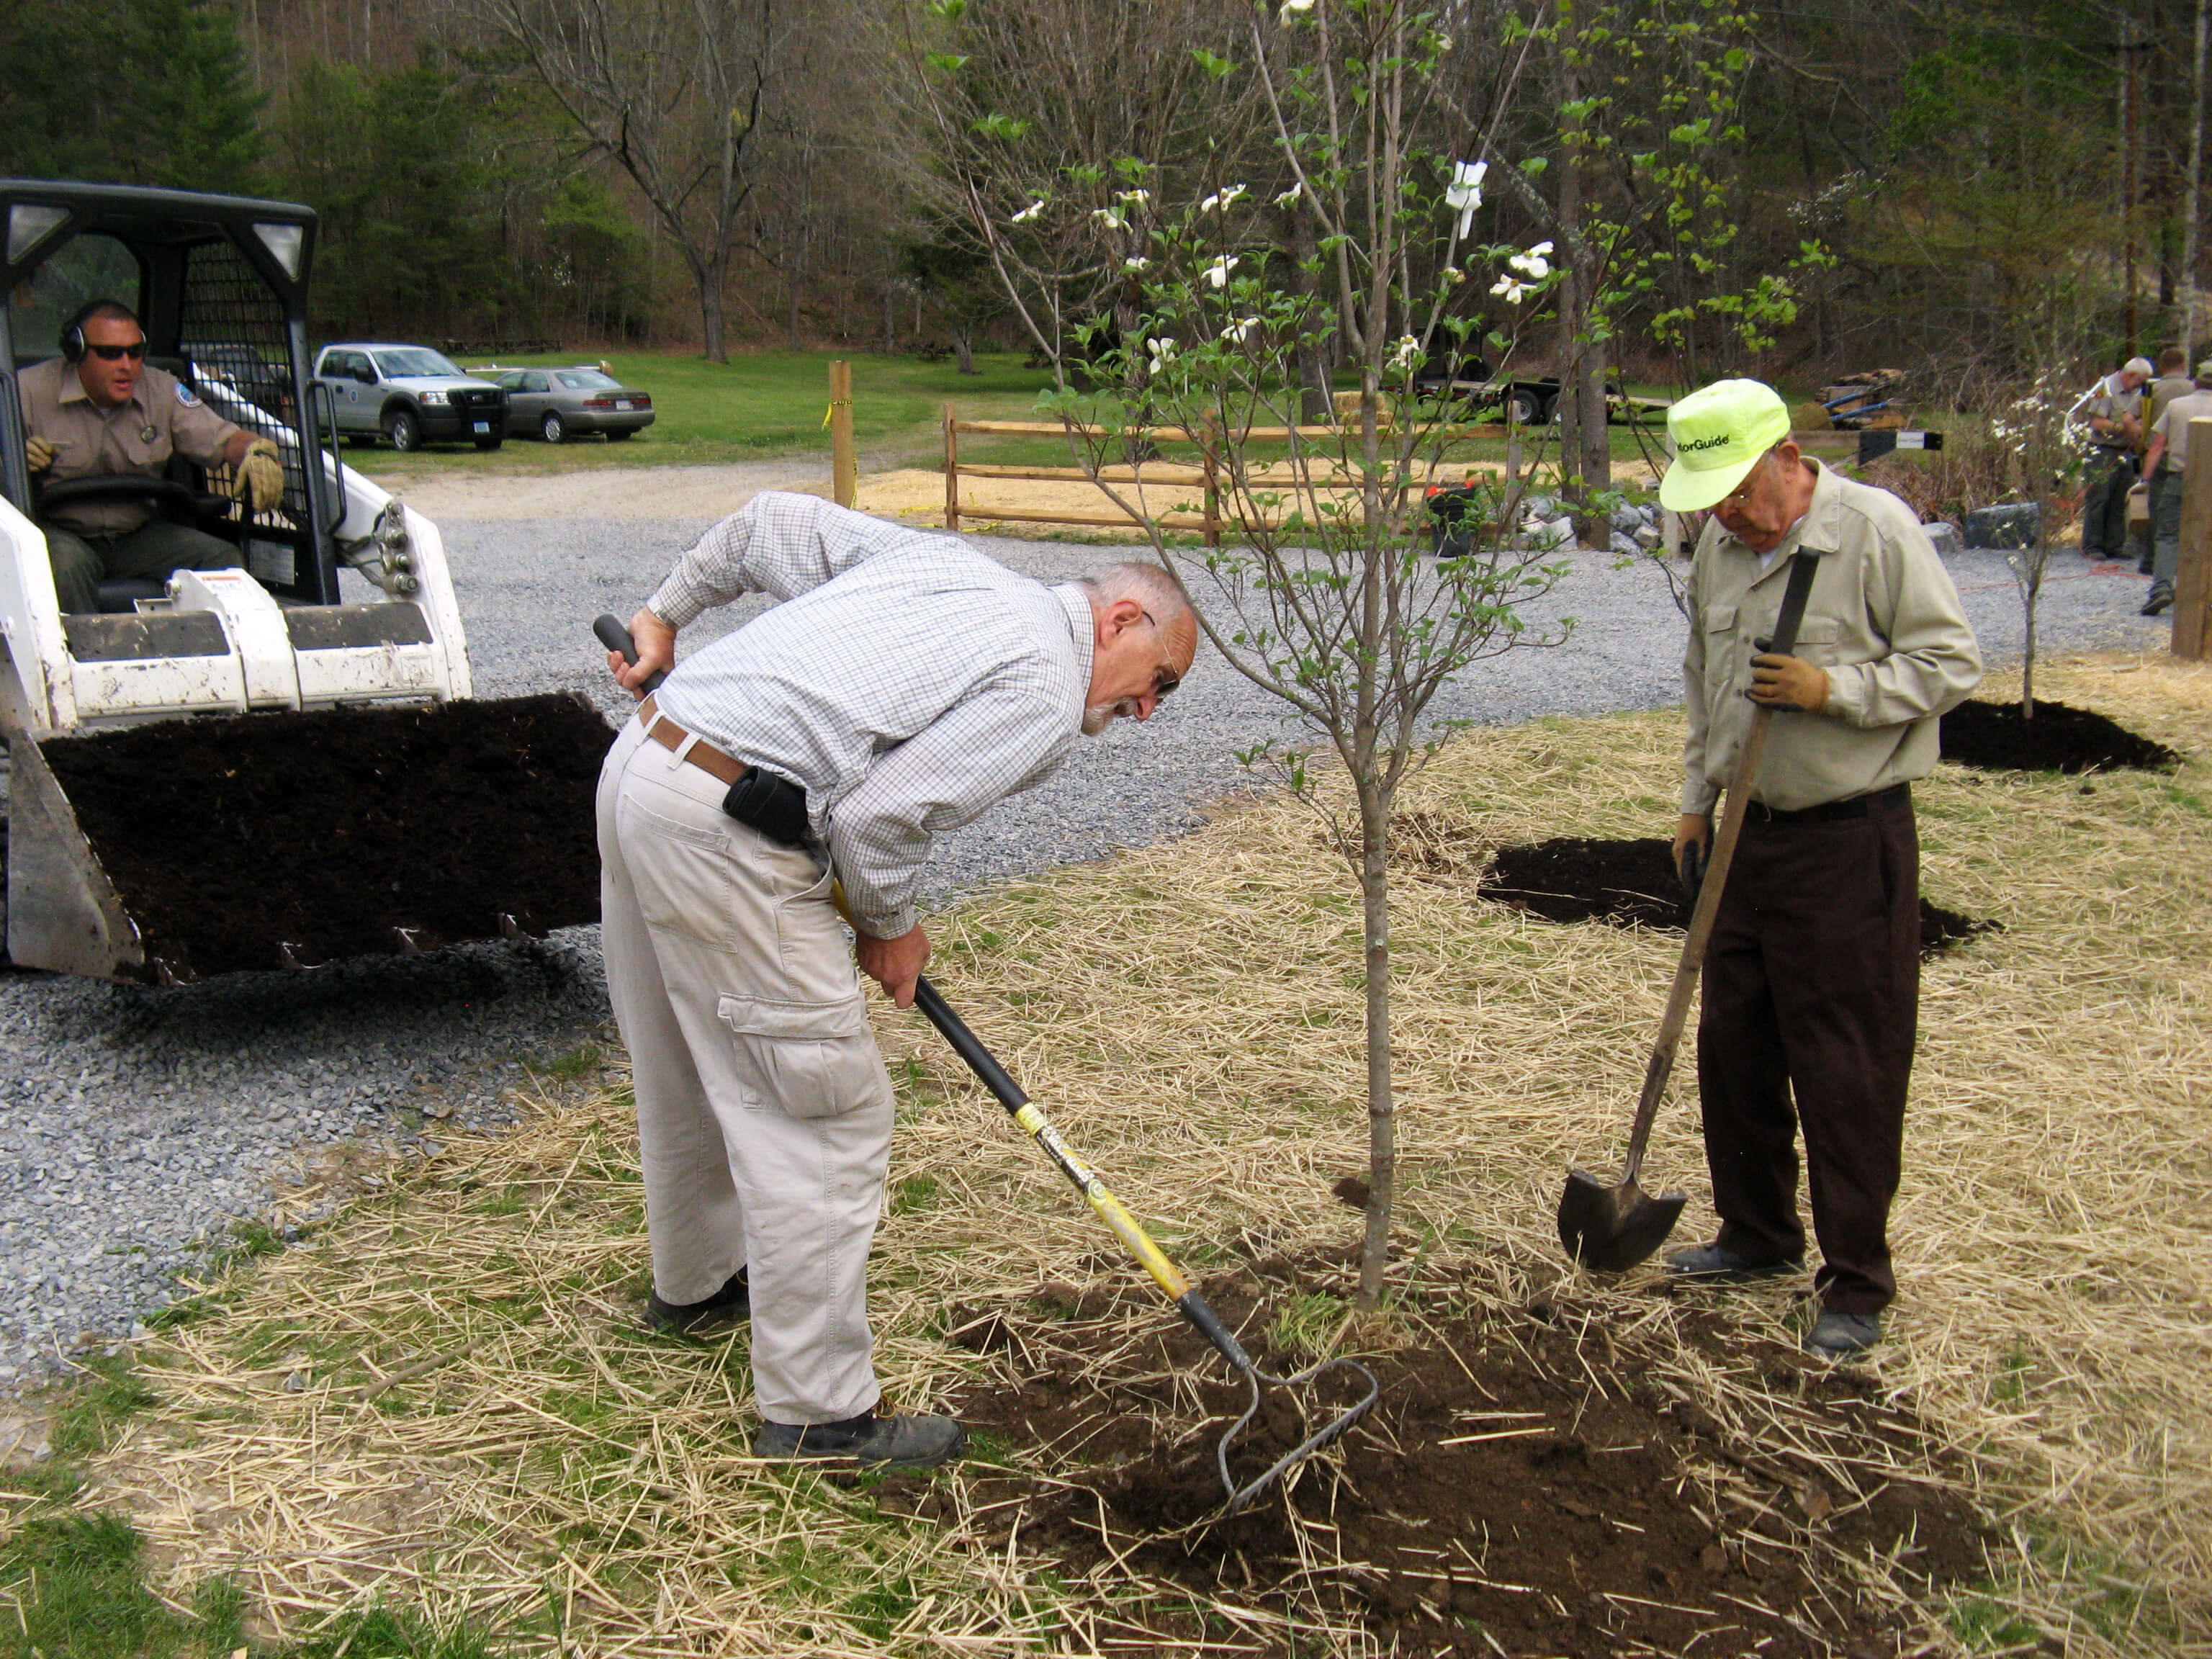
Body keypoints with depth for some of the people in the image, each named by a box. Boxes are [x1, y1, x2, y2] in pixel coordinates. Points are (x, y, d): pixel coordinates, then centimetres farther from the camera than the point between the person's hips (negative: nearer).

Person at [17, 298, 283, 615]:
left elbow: (223, 439, -1)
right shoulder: (29, 392, -5)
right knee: (68, 563, -38)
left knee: (222, 556, -18)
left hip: (136, 537, 3)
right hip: (58, 532, -3)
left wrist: (258, 453, -25)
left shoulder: (162, 390, 4)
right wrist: (17, 458, -28)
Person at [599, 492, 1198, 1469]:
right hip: (721, 835, -10)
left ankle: (694, 1282, 49)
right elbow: (877, 815, -13)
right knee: (829, 1113, 0)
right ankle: (818, 1411, 10)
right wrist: (891, 928, 5)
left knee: (690, 1067, 27)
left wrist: (668, 612, 29)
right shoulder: (1047, 697, -7)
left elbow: (774, 522, 20)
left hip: (639, 761, 10)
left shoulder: (957, 566, 18)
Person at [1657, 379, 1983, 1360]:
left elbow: (1951, 663, -11)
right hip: (1745, 833, 7)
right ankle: (1758, 1238, 32)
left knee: (1847, 1069, -2)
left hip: (1850, 841, -7)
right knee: (1733, 1044, 14)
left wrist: (1833, 689, -22)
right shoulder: (1719, 547, 8)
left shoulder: (1876, 530, -12)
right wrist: (1697, 798, 17)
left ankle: (1857, 1286, 11)